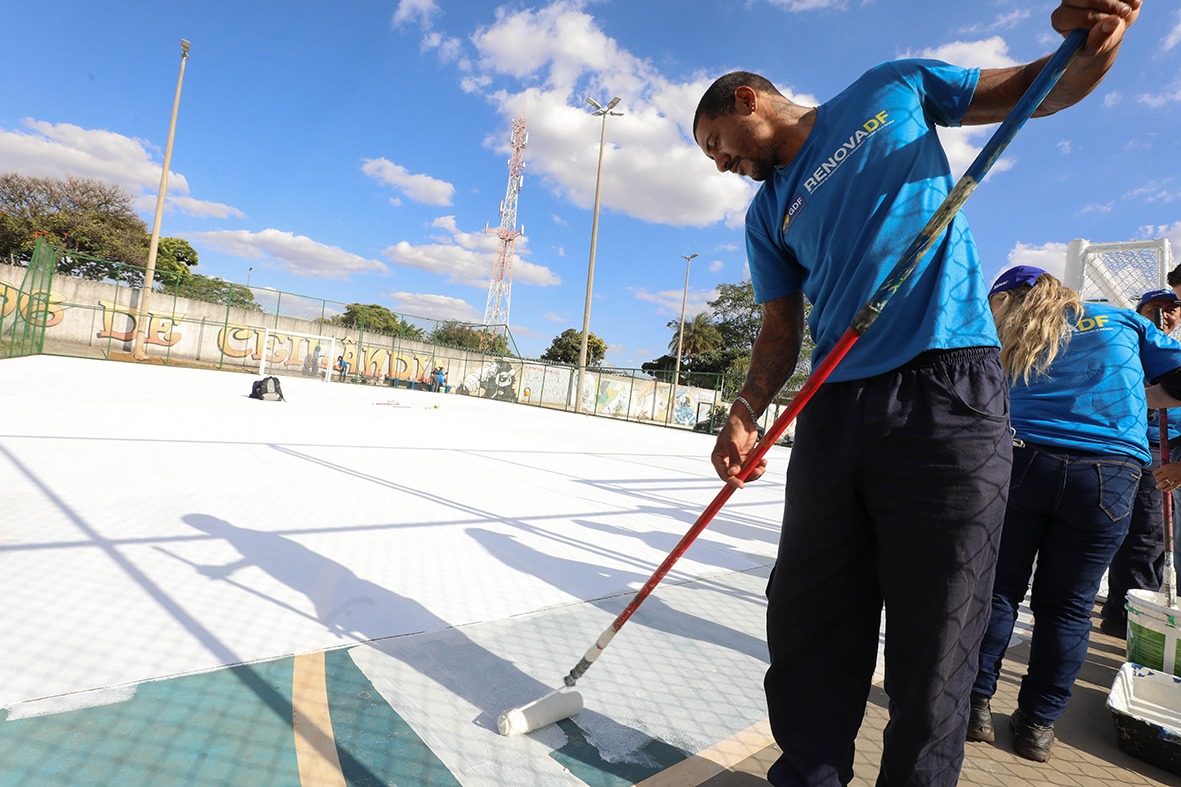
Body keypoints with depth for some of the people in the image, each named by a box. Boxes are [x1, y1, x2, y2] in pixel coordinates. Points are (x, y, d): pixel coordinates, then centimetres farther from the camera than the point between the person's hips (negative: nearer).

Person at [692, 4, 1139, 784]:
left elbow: (1040, 90, 17)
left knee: (933, 645, -1)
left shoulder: (893, 90, 13)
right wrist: (745, 414, -4)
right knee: (806, 631, 6)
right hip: (833, 412, 4)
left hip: (950, 391, -3)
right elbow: (782, 331, 12)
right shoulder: (768, 213, 18)